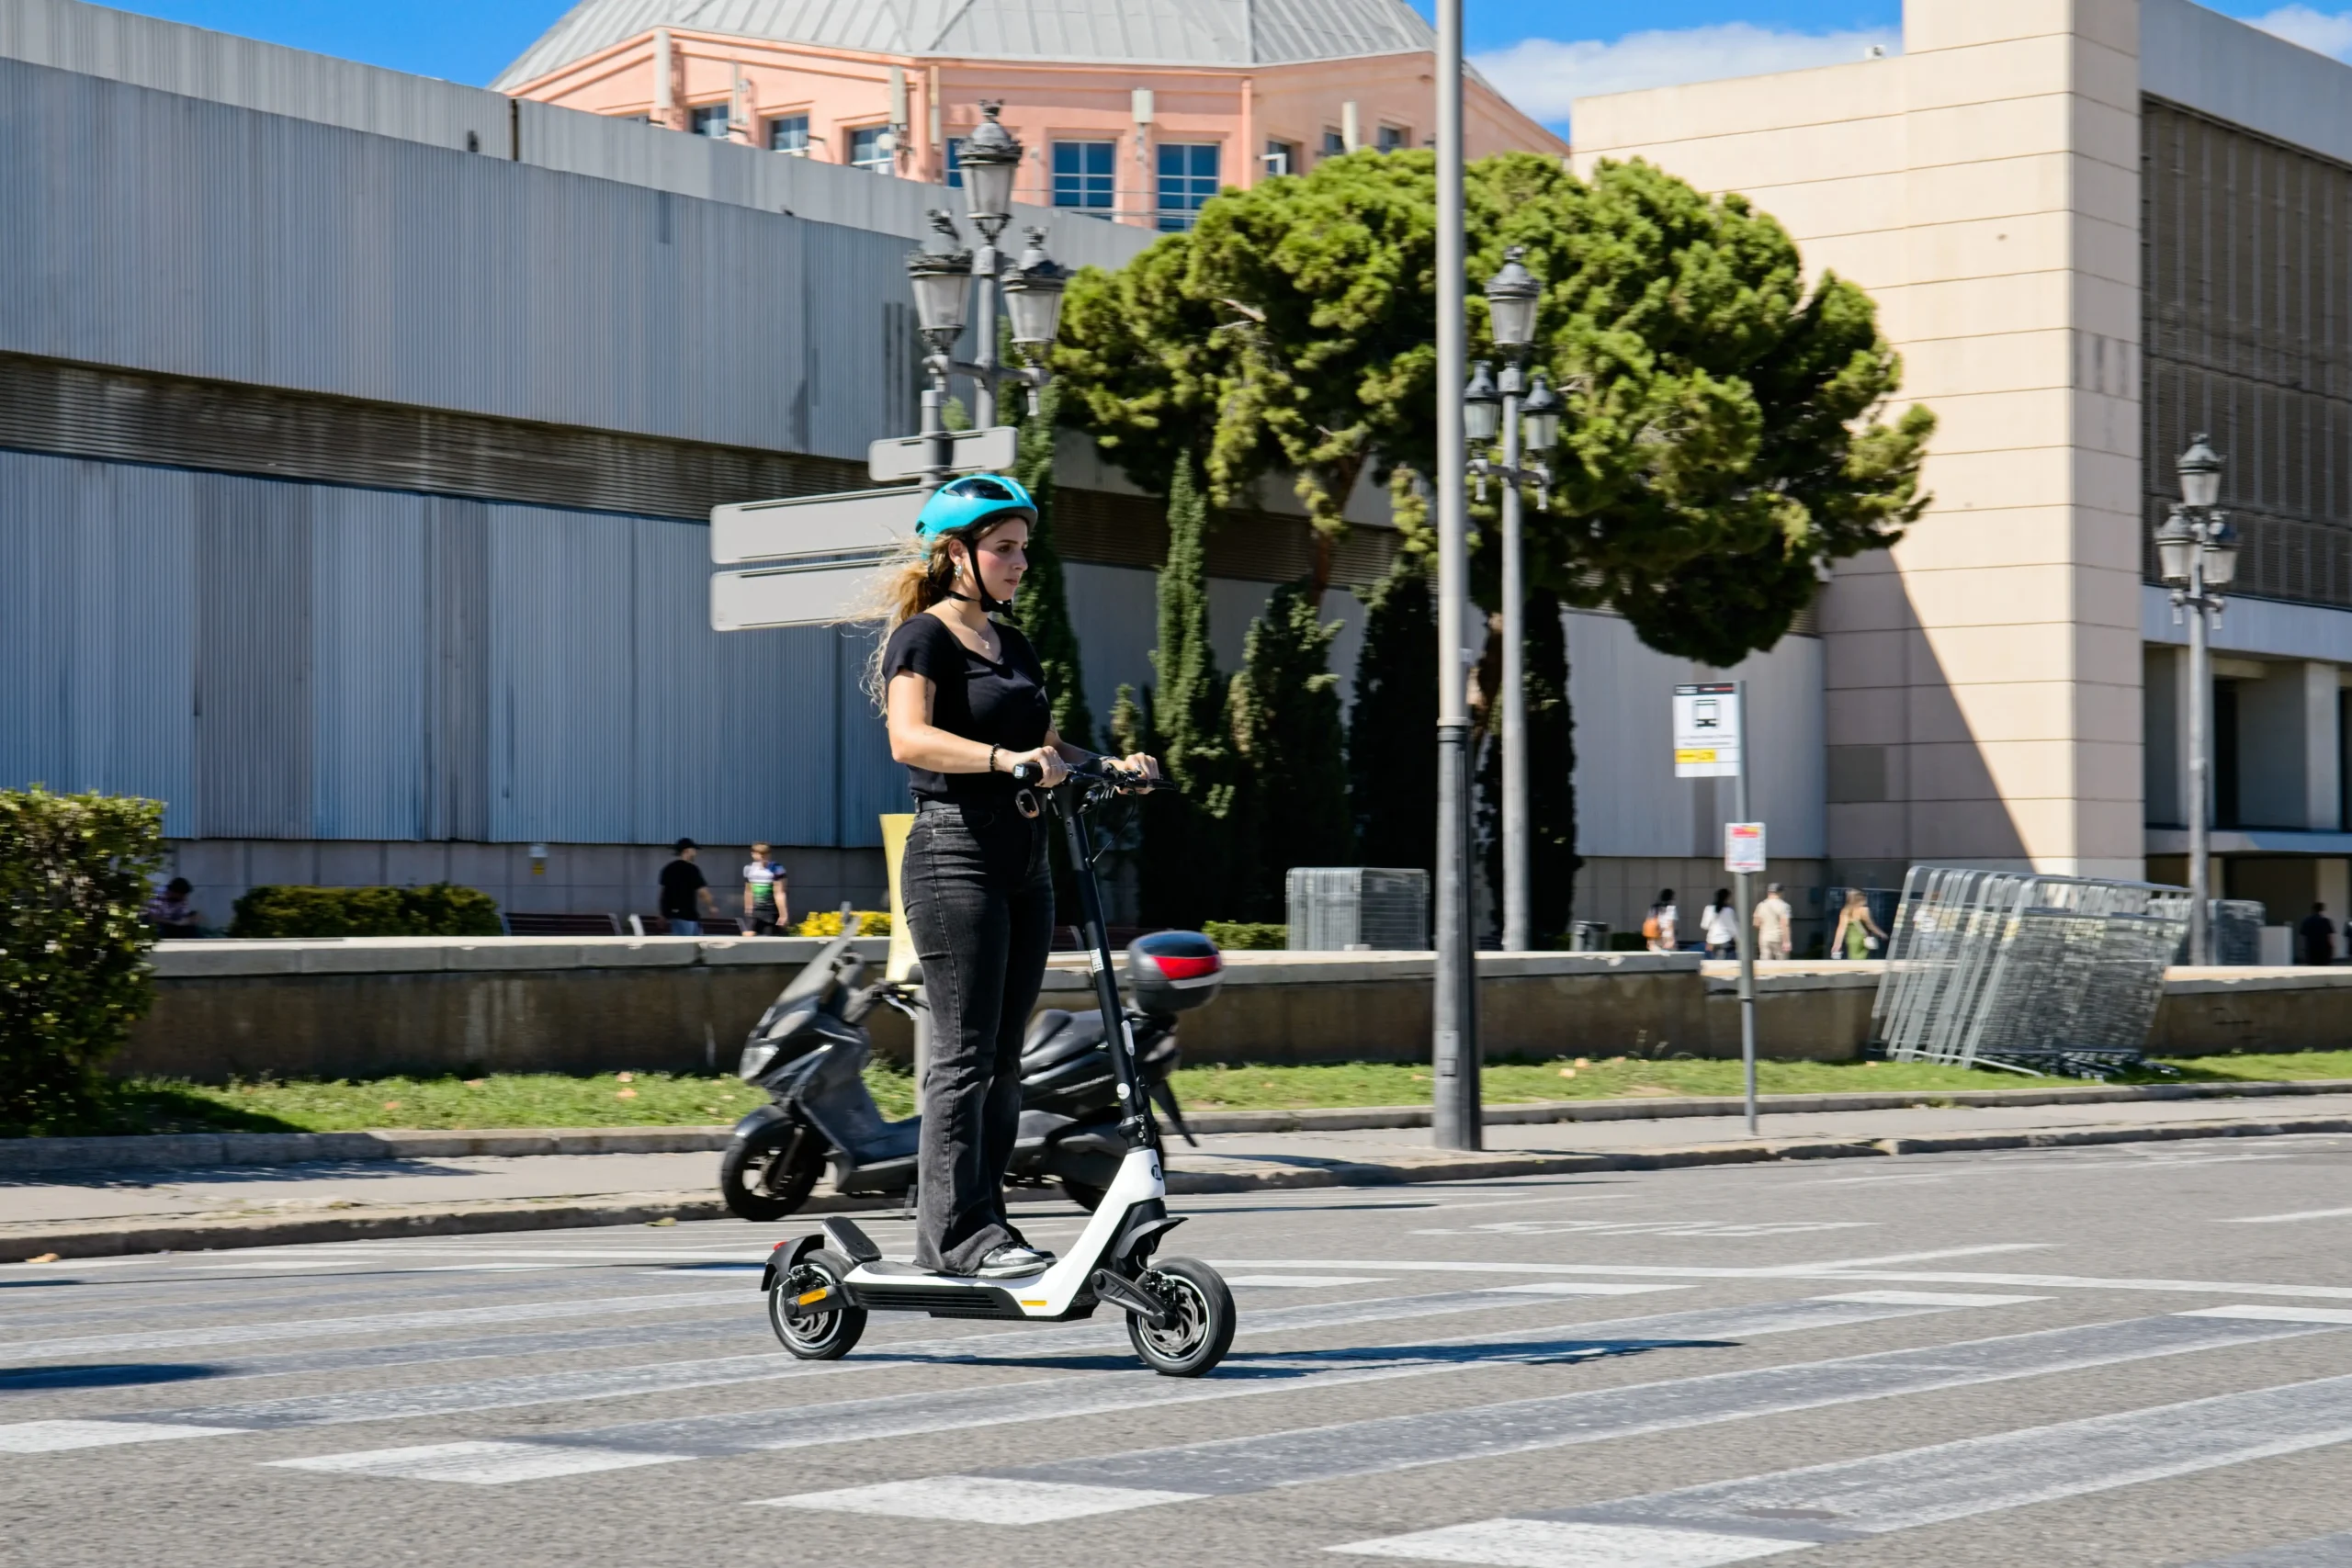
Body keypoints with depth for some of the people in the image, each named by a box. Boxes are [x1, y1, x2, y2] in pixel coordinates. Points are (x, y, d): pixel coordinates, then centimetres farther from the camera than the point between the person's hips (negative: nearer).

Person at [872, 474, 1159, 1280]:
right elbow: (910, 738, -22)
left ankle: (960, 1231, 13)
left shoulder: (1013, 645, 18)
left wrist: (1110, 765, 6)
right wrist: (1007, 759, -35)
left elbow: (1047, 747, 24)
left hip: (1023, 862, 8)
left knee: (1003, 1056, 8)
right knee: (965, 1052, -8)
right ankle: (961, 1232, -6)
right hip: (954, 856, -8)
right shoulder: (923, 638, -6)